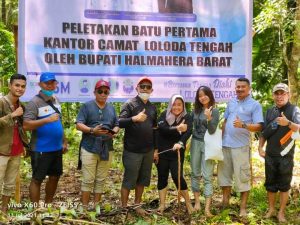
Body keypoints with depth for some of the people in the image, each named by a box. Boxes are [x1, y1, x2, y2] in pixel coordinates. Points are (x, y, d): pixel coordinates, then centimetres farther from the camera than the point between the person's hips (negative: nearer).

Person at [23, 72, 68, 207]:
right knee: (37, 179, 3)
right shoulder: (34, 102, -13)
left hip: (56, 148, 8)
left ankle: (47, 205, 31)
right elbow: (26, 125, -22)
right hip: (41, 149, -8)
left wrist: (64, 141, 18)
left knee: (55, 177, 16)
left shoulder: (55, 100, 11)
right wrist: (47, 120, -28)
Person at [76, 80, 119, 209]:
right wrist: (92, 130, -23)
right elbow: (78, 125, -7)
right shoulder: (87, 106, -1)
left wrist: (114, 132, -6)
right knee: (88, 180, -2)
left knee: (100, 180, 10)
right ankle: (84, 207, 7)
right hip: (89, 148, -5)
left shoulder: (111, 108, 15)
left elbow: (116, 125, 17)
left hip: (107, 149, 5)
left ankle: (96, 206, 20)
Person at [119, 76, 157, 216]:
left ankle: (137, 205, 26)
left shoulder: (152, 108, 12)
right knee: (129, 180, 2)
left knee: (142, 180, 13)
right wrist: (134, 118, -36)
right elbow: (120, 122, -20)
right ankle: (123, 208, 14)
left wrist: (155, 148, 15)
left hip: (148, 151, 6)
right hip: (132, 151, -6)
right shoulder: (130, 104, -7)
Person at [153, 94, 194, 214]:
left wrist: (180, 143, -42)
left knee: (177, 177, -9)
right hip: (162, 152, 2)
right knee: (162, 177, 8)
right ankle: (162, 204, 20)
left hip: (177, 153, -2)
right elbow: (162, 129, -18)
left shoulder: (187, 118, -6)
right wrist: (177, 129, -33)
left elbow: (188, 132, -23)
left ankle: (188, 202, 9)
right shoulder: (164, 115, -2)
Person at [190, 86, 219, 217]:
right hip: (195, 143, 5)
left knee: (207, 176, -6)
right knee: (195, 174, 9)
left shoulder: (214, 111, -9)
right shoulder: (196, 110, 5)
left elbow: (212, 131, -17)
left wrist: (209, 118, -32)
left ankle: (207, 208, -6)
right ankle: (197, 202, 19)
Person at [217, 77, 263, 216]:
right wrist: (221, 138, 12)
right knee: (224, 172, 13)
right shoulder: (231, 102, 12)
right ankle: (225, 201, 28)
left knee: (242, 175, 0)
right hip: (225, 144, 6)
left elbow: (259, 127, -12)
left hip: (240, 146, -6)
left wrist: (243, 125, -27)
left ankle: (243, 207, 9)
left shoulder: (255, 105, -5)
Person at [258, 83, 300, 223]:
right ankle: (271, 209, 25)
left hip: (286, 156, -4)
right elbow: (263, 131, 14)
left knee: (284, 185, 5)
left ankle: (281, 212, 16)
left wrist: (288, 123, -39)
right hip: (270, 155, 4)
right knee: (270, 184, 11)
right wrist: (260, 148, 3)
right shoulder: (270, 111, 8)